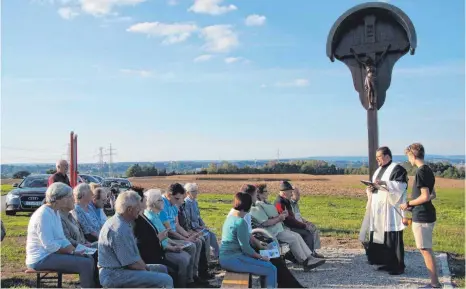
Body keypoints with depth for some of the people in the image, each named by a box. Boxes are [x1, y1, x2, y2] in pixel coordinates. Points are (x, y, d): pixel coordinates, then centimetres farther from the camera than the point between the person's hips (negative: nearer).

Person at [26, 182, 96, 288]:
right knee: (85, 264, -19)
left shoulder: (55, 212, 11)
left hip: (51, 253, 10)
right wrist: (71, 251, -13)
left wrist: (75, 250, -2)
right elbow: (49, 245, -23)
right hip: (41, 259, -10)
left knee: (89, 260, 4)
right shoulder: (43, 215, -19)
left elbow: (62, 239, 13)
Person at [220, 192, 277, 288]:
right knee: (271, 269, -7)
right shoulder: (241, 222, -19)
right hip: (233, 259, -10)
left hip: (226, 258, 10)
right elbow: (245, 248, -18)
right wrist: (261, 257, -5)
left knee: (265, 265, 18)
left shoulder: (230, 217, 10)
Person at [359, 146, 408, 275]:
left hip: (391, 209, -8)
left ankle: (398, 266, 0)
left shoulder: (397, 169, -7)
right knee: (381, 236, 9)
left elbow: (402, 185, -19)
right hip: (379, 210, 8)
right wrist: (370, 189, -2)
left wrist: (384, 183, -27)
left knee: (393, 238, -7)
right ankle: (388, 263, 18)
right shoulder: (379, 170, 18)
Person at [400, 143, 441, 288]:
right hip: (427, 215, 9)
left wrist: (408, 204, -10)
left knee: (425, 250, -2)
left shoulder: (421, 172, -18)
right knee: (426, 249, 15)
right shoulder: (428, 170, 11)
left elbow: (425, 196, -22)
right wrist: (413, 205, 18)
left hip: (421, 217, -9)